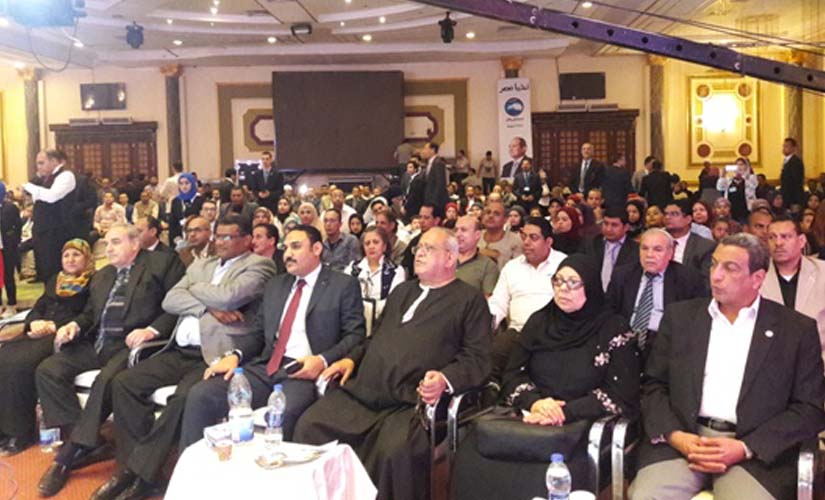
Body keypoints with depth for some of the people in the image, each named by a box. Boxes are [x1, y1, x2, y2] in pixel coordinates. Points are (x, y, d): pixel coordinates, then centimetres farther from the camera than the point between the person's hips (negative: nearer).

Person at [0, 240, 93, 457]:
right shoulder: (54, 281, 27)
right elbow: (37, 308, 22)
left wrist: (54, 327, -16)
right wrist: (35, 322, -2)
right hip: (41, 333, 7)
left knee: (20, 364, -29)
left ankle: (21, 432, -19)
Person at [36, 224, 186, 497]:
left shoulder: (163, 262, 2)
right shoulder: (102, 275, 26)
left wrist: (152, 330, -20)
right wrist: (74, 325, 4)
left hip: (132, 342, -7)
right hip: (97, 342, 7)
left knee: (107, 380, -33)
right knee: (48, 371, -13)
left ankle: (70, 453, -18)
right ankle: (87, 441, -11)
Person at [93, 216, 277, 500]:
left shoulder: (259, 266, 1)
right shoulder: (200, 266, 22)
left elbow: (228, 297, -16)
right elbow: (170, 300, 8)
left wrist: (194, 288, 4)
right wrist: (207, 308, -8)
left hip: (215, 354, -7)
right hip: (179, 351, 7)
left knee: (184, 397, -32)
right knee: (124, 382, -10)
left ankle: (142, 471, -16)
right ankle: (131, 466, -3)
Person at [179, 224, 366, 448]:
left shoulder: (344, 285, 5)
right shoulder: (275, 285, 23)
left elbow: (355, 334, -2)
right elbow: (259, 331, 21)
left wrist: (323, 360, -19)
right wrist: (235, 356, 1)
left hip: (303, 371, -5)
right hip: (264, 367, 6)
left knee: (282, 413, -37)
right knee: (200, 395, -14)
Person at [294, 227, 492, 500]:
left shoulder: (469, 300, 7)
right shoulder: (402, 291, 27)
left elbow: (477, 358, -2)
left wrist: (445, 379, -19)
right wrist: (353, 358, 15)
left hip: (410, 403, -6)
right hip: (361, 391, 6)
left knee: (395, 450, -34)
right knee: (308, 426, -12)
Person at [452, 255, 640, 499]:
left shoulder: (615, 330, 0)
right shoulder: (539, 321, 13)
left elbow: (620, 396, -5)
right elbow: (512, 373, 10)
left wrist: (564, 412, -15)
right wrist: (534, 402, -12)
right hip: (526, 415, 3)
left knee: (541, 478, -34)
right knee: (472, 460, -25)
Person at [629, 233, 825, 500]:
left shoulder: (797, 329, 6)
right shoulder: (680, 315, 11)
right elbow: (653, 385, 10)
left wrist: (745, 448, -10)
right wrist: (675, 436, -8)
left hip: (756, 450, -1)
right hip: (681, 440, 1)